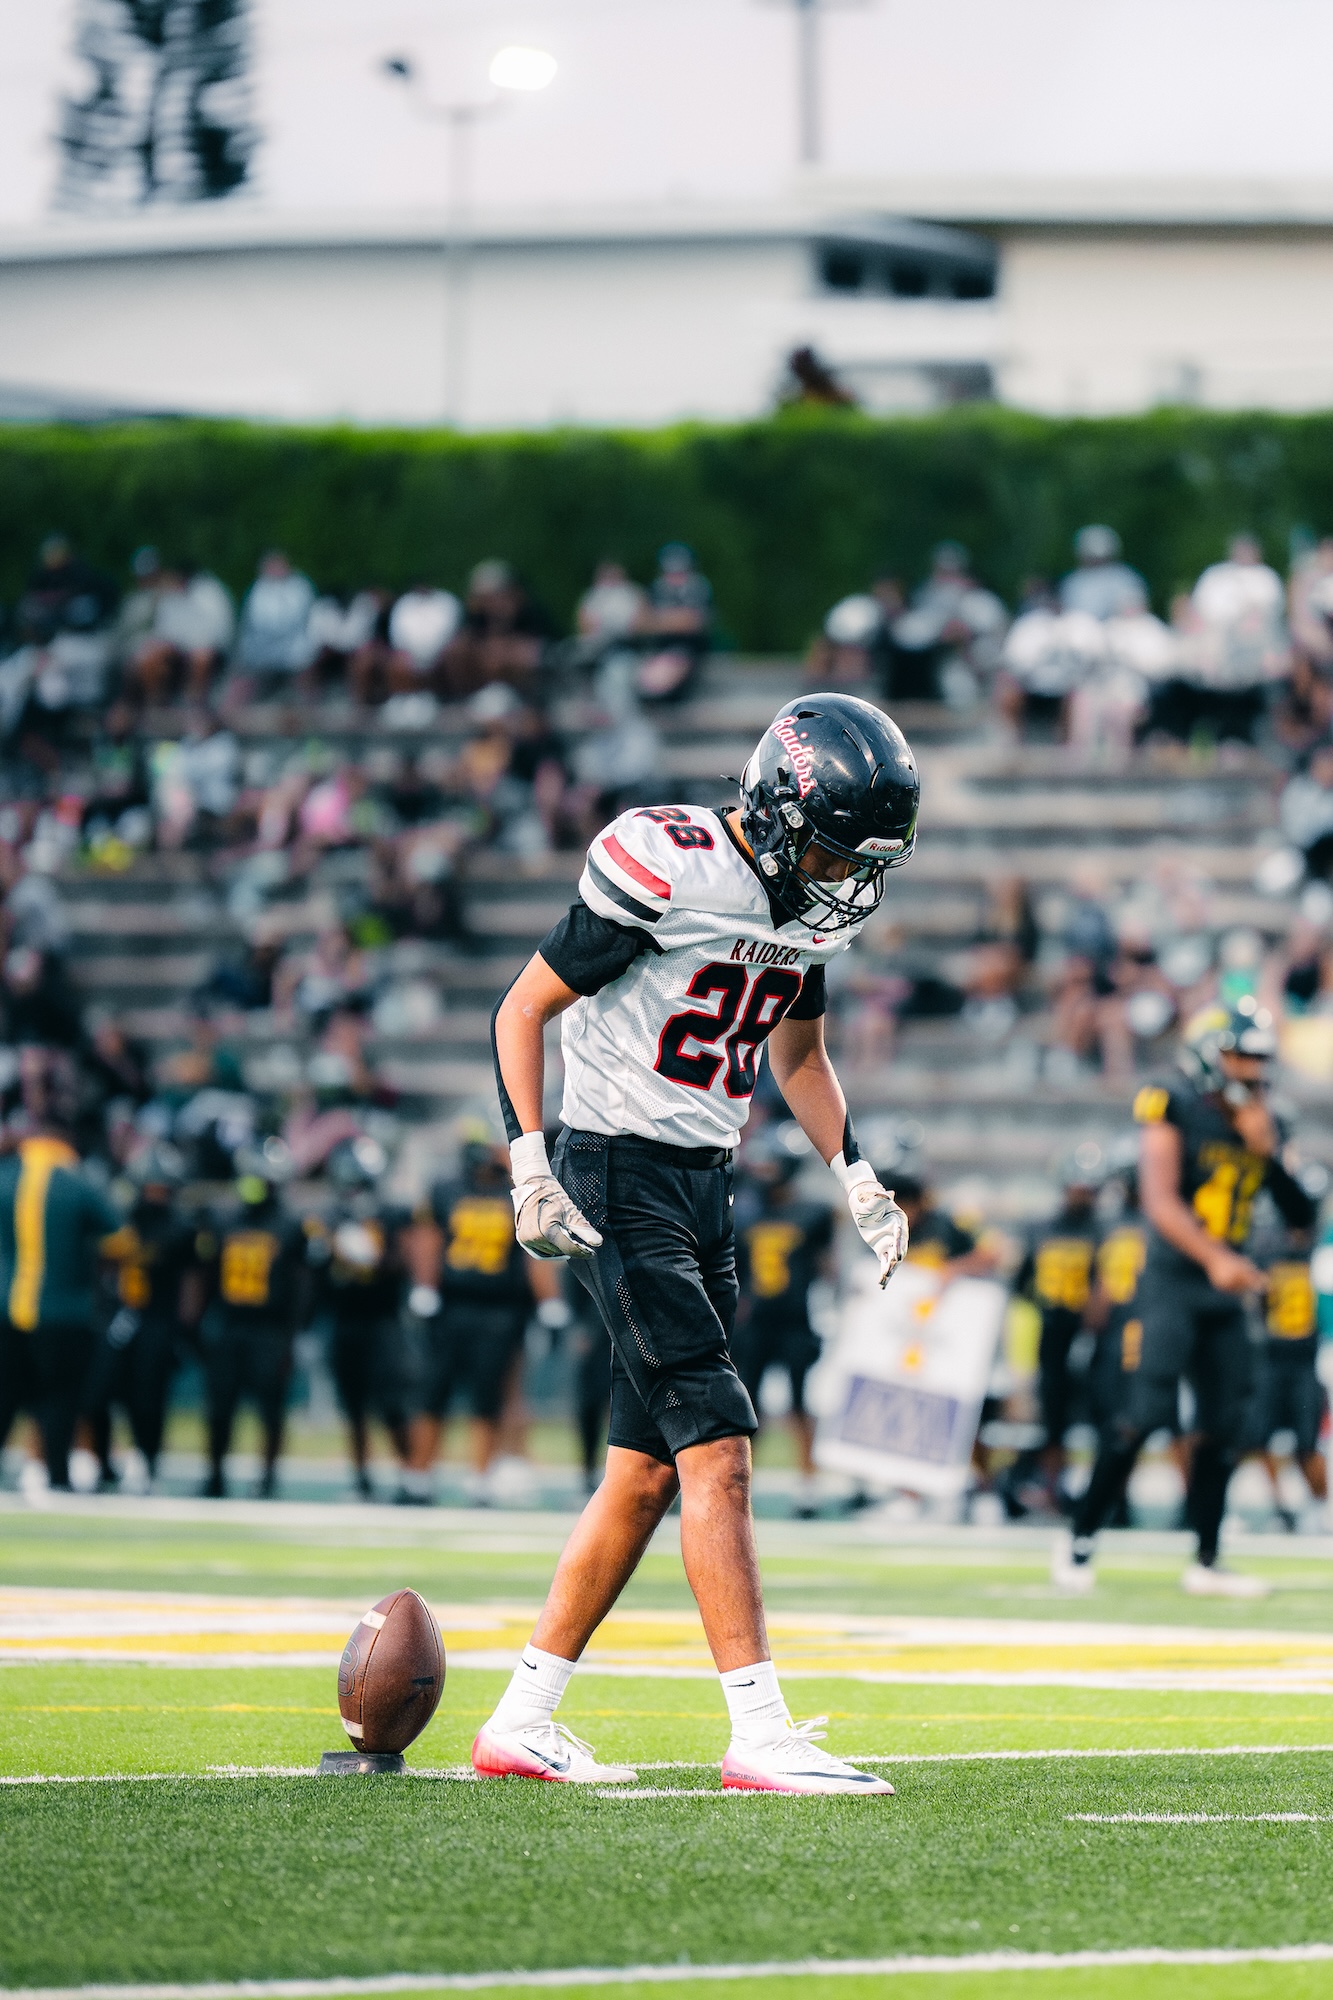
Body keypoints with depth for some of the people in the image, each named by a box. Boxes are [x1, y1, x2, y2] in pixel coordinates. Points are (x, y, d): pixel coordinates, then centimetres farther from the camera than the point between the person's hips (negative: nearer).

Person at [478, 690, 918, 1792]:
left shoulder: (808, 900, 7)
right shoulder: (667, 872, -18)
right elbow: (522, 1011, -11)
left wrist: (857, 1173, 11)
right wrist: (530, 1164, -19)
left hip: (706, 1187, 9)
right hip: (620, 1182, -9)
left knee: (647, 1474, 10)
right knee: (718, 1452, -15)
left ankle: (522, 1720, 18)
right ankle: (759, 1733, -16)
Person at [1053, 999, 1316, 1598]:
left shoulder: (1258, 1126, 11)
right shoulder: (1176, 1116, -7)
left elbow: (1301, 1215, 8)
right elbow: (1162, 1202, -18)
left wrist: (1268, 1153, -7)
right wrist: (1215, 1259, -31)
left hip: (1225, 1296, 7)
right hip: (1173, 1282, -7)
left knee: (1225, 1425, 6)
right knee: (1148, 1410, -14)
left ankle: (1206, 1564, 14)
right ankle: (1078, 1543, -8)